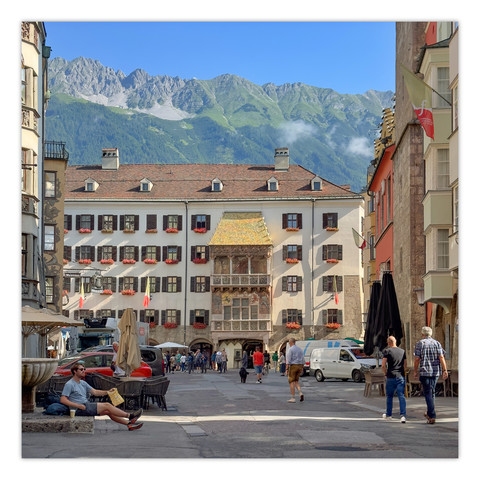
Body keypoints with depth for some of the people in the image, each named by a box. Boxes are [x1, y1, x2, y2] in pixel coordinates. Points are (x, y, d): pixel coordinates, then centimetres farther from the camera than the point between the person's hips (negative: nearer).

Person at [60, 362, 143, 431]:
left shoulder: (83, 383, 20)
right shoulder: (69, 384, -7)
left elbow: (95, 392, 13)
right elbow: (63, 400, -16)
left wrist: (107, 392, -4)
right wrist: (78, 405, -23)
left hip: (86, 405, 9)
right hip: (79, 411, -9)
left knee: (108, 411, -4)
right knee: (107, 405, -13)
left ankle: (128, 423, -6)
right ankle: (130, 416, -7)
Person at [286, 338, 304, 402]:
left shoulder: (290, 349, -9)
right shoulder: (299, 349, 12)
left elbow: (288, 360, -15)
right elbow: (303, 359, 13)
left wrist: (287, 369, -14)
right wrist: (302, 368, 18)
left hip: (293, 366, -6)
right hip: (299, 366, 6)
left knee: (292, 382, 0)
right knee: (296, 381, 17)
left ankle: (293, 398, -2)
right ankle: (300, 393, -6)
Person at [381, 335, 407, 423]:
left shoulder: (387, 351, -5)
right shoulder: (402, 351, 10)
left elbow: (383, 365, -10)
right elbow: (405, 365, 13)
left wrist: (385, 373, 4)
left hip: (391, 377, -3)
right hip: (401, 377, 3)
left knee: (389, 396, 12)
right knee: (401, 396, -2)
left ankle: (388, 415, 23)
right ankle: (403, 415, -15)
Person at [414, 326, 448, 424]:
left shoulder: (419, 343, -2)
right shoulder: (437, 343, 6)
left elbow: (417, 359, -5)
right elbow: (441, 357, -3)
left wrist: (415, 371, 5)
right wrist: (444, 370, -5)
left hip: (424, 372, -4)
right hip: (436, 372, 4)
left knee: (428, 394, -3)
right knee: (432, 392, 19)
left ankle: (432, 416, -10)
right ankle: (429, 413, 29)